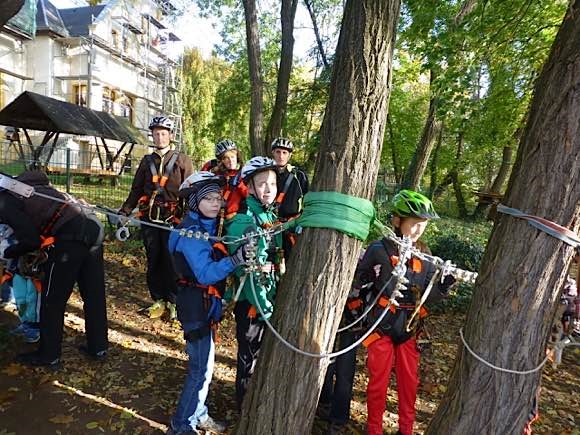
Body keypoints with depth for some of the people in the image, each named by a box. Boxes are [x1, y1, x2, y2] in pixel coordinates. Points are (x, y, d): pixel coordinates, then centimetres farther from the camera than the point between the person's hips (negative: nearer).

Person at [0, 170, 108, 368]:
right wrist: (46, 251, 26)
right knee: (94, 295, 17)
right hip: (93, 228, 9)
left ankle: (48, 356, 25)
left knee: (52, 301, 10)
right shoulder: (27, 187, 28)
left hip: (71, 237, -8)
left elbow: (32, 240, -4)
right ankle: (98, 347, 31)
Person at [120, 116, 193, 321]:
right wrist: (124, 211, 7)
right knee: (153, 260, 8)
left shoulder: (182, 160, 4)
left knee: (172, 261, -1)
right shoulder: (147, 161, 16)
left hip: (173, 219, -4)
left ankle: (173, 302, 13)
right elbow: (136, 189, 18)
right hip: (149, 219, 4)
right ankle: (158, 300, 21)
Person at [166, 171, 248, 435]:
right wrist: (237, 259, -43)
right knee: (201, 369, 1)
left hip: (206, 304, 9)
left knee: (204, 364, 20)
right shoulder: (191, 232, -21)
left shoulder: (210, 226, 6)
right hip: (195, 306, -9)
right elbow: (206, 274, -31)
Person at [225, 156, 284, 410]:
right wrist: (262, 304, -21)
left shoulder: (271, 216, 7)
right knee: (250, 357, 9)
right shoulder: (242, 220, -17)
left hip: (271, 296, 8)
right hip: (250, 300, -7)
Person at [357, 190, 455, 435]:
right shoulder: (379, 249, -12)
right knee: (378, 381, 9)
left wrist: (445, 285, -15)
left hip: (409, 328, 4)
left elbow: (428, 295, 2)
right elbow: (356, 281, -10)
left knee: (409, 381, 15)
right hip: (382, 326, -4)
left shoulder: (423, 254, 1)